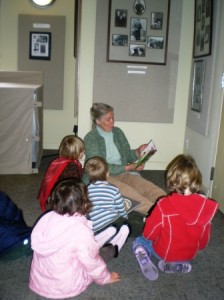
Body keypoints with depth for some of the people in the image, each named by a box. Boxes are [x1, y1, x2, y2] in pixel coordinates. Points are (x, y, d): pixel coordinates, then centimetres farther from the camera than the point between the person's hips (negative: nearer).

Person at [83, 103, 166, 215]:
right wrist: (127, 168, -17)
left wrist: (138, 152, -5)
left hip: (124, 173, 5)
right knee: (129, 193, -36)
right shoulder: (90, 138, -6)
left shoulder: (117, 132, 11)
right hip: (103, 177, -5)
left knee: (151, 189, -23)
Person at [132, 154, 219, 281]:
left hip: (164, 253, -4)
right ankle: (180, 264, 7)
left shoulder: (164, 205, -29)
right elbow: (205, 237, -3)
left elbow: (149, 234, -15)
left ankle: (146, 263, -8)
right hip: (190, 254, 4)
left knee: (139, 241, 22)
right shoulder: (206, 205, -18)